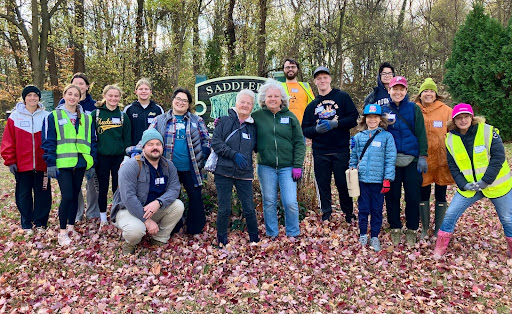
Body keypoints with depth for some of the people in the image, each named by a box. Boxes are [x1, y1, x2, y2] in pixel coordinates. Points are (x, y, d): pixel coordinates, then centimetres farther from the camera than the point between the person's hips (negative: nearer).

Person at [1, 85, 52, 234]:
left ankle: (40, 223, 20)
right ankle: (26, 225, 20)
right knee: (24, 194, 8)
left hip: (41, 164, 0)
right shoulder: (15, 116, 2)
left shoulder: (46, 116, 4)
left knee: (42, 193, 6)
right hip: (22, 165, 0)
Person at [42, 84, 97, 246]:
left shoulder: (86, 118, 11)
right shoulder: (54, 116, 2)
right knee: (67, 196, -9)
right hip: (63, 164, -3)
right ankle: (62, 231, 6)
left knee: (75, 196, 11)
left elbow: (92, 142, 12)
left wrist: (92, 164, 7)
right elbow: (48, 142, -2)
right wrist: (51, 163, -9)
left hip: (80, 164, 4)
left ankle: (71, 227, 25)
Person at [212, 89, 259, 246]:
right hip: (224, 172, -2)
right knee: (224, 209, 4)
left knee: (249, 209, 3)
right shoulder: (225, 121, 2)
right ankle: (222, 242, 20)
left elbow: (256, 147, 21)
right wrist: (234, 155, -16)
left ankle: (255, 240, 21)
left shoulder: (253, 126, 11)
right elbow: (215, 142, -7)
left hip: (245, 174, 2)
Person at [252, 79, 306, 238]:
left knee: (290, 203, -2)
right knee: (269, 202, 8)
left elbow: (299, 143, 3)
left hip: (287, 167, 0)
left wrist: (297, 166, -3)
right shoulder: (257, 116, 3)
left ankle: (293, 234, 18)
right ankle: (272, 235, 24)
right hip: (266, 167, 0)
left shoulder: (290, 117, 4)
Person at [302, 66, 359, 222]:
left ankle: (349, 215, 18)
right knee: (323, 185, 8)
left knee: (343, 184, 2)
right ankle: (326, 216, 20)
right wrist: (316, 129, -10)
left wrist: (335, 123, -16)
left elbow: (354, 118, -3)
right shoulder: (312, 105, 16)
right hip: (320, 152, 3)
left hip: (341, 150, -3)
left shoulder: (343, 97, 5)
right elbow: (305, 129, 11)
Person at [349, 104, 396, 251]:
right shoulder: (358, 137, 5)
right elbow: (353, 158, 10)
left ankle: (374, 236, 22)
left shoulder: (387, 136, -2)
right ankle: (363, 235, 23)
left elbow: (390, 159, -3)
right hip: (362, 180, 2)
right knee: (363, 209, 9)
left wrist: (387, 179, -8)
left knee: (377, 210, 8)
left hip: (378, 180, -1)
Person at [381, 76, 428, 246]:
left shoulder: (414, 109, 3)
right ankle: (395, 228, 21)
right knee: (392, 195, 6)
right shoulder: (384, 110, 7)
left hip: (412, 160, -1)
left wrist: (423, 156, -5)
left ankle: (411, 230, 19)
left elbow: (421, 133, 1)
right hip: (391, 160, 1)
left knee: (413, 196, 3)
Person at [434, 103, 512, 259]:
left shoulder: (488, 131, -12)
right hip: (469, 187, 2)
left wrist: (486, 181, -21)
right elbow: (452, 166, 0)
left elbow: (498, 157, -15)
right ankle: (440, 248, 9)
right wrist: (463, 185, -13)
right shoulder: (451, 139, -3)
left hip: (496, 185, -2)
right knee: (451, 213, -4)